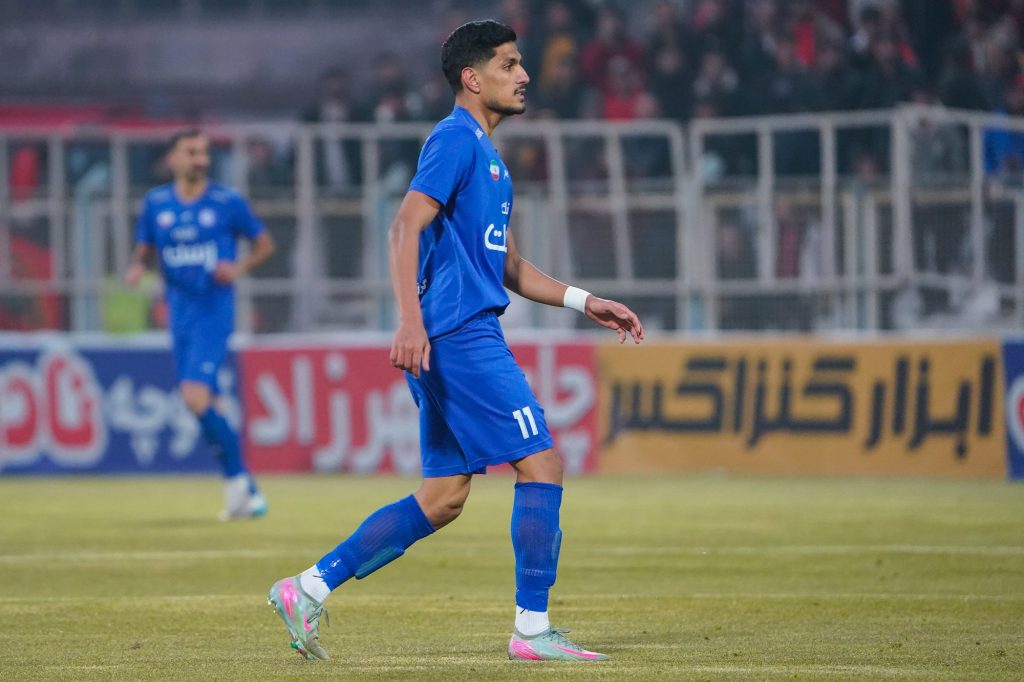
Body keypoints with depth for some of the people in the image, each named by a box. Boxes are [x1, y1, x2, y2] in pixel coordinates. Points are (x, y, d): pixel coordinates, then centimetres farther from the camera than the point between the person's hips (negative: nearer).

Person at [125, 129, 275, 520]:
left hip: (214, 311, -5)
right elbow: (143, 250, 16)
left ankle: (238, 483, -5)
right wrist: (137, 268, -7)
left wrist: (240, 268, -11)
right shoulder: (155, 204, 7)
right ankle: (244, 490, 19)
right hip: (180, 313, 5)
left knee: (196, 398, -20)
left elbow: (264, 244, 7)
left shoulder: (228, 202, -3)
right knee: (196, 404, 8)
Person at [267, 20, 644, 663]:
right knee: (542, 466, -8)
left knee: (443, 500, 8)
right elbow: (406, 227, -18)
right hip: (459, 334, -10)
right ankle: (533, 629, -4)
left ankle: (309, 588, 8)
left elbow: (510, 267, 27)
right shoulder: (455, 140, -7)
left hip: (465, 338, 10)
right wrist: (412, 320, -28)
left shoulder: (487, 154, 23)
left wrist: (586, 302, 19)